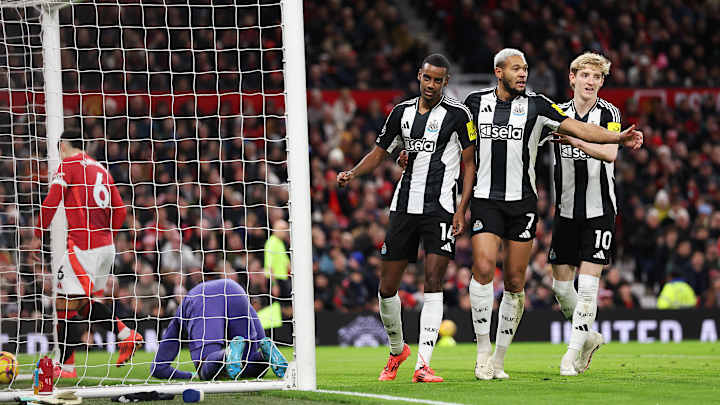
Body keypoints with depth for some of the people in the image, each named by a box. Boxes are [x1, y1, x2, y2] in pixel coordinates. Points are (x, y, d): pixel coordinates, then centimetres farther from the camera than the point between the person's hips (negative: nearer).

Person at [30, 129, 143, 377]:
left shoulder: (68, 166, -2)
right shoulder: (101, 169, 19)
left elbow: (50, 203, -11)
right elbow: (120, 210, 19)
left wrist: (37, 236, -2)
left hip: (83, 247, -8)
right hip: (106, 247, 8)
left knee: (66, 305, -6)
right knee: (86, 303, 19)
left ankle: (66, 365, -7)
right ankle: (126, 334, 5)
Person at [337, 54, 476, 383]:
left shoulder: (457, 114, -1)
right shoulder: (402, 112, 11)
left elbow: (469, 163, 1)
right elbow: (379, 153, 18)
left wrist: (462, 209, -8)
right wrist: (352, 173, -1)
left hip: (440, 208, -4)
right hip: (403, 206, 4)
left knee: (433, 283, -14)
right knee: (387, 287, 4)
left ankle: (423, 364, -17)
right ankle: (397, 350, 27)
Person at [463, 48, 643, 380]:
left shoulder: (535, 105, 1)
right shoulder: (476, 102, 4)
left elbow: (576, 128, -6)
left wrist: (619, 138, -17)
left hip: (522, 202, 1)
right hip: (485, 200, -1)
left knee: (514, 281, 1)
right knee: (483, 267, -18)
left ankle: (499, 359, 13)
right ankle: (483, 352, -9)